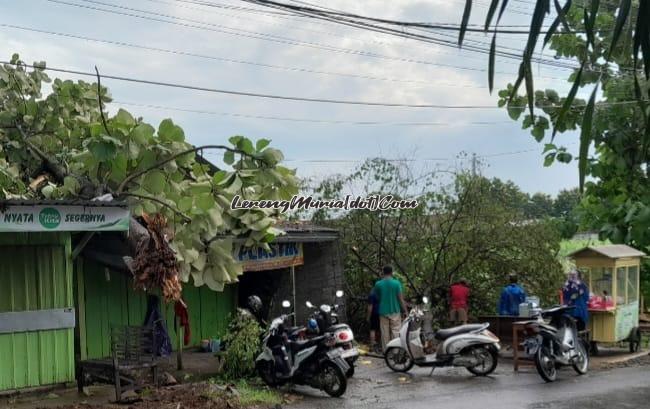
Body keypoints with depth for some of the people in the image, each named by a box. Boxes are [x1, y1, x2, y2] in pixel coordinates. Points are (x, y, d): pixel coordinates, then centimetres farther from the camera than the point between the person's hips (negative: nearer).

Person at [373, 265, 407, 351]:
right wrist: (405, 310, 0)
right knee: (395, 332, 3)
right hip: (395, 311, -2)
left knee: (385, 333, 7)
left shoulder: (378, 284, -1)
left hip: (383, 311, 2)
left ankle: (385, 351, 9)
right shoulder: (396, 283, -8)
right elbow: (401, 298, -7)